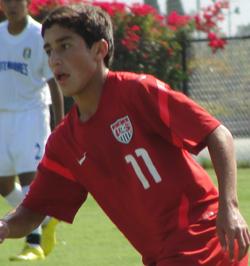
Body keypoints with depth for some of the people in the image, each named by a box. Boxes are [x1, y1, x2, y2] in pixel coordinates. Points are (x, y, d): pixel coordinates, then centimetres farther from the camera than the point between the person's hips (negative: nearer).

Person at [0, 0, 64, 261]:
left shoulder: (40, 37, -8)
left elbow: (53, 82, -6)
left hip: (31, 114, -5)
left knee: (29, 176, -13)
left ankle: (34, 244, -11)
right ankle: (46, 219, 28)